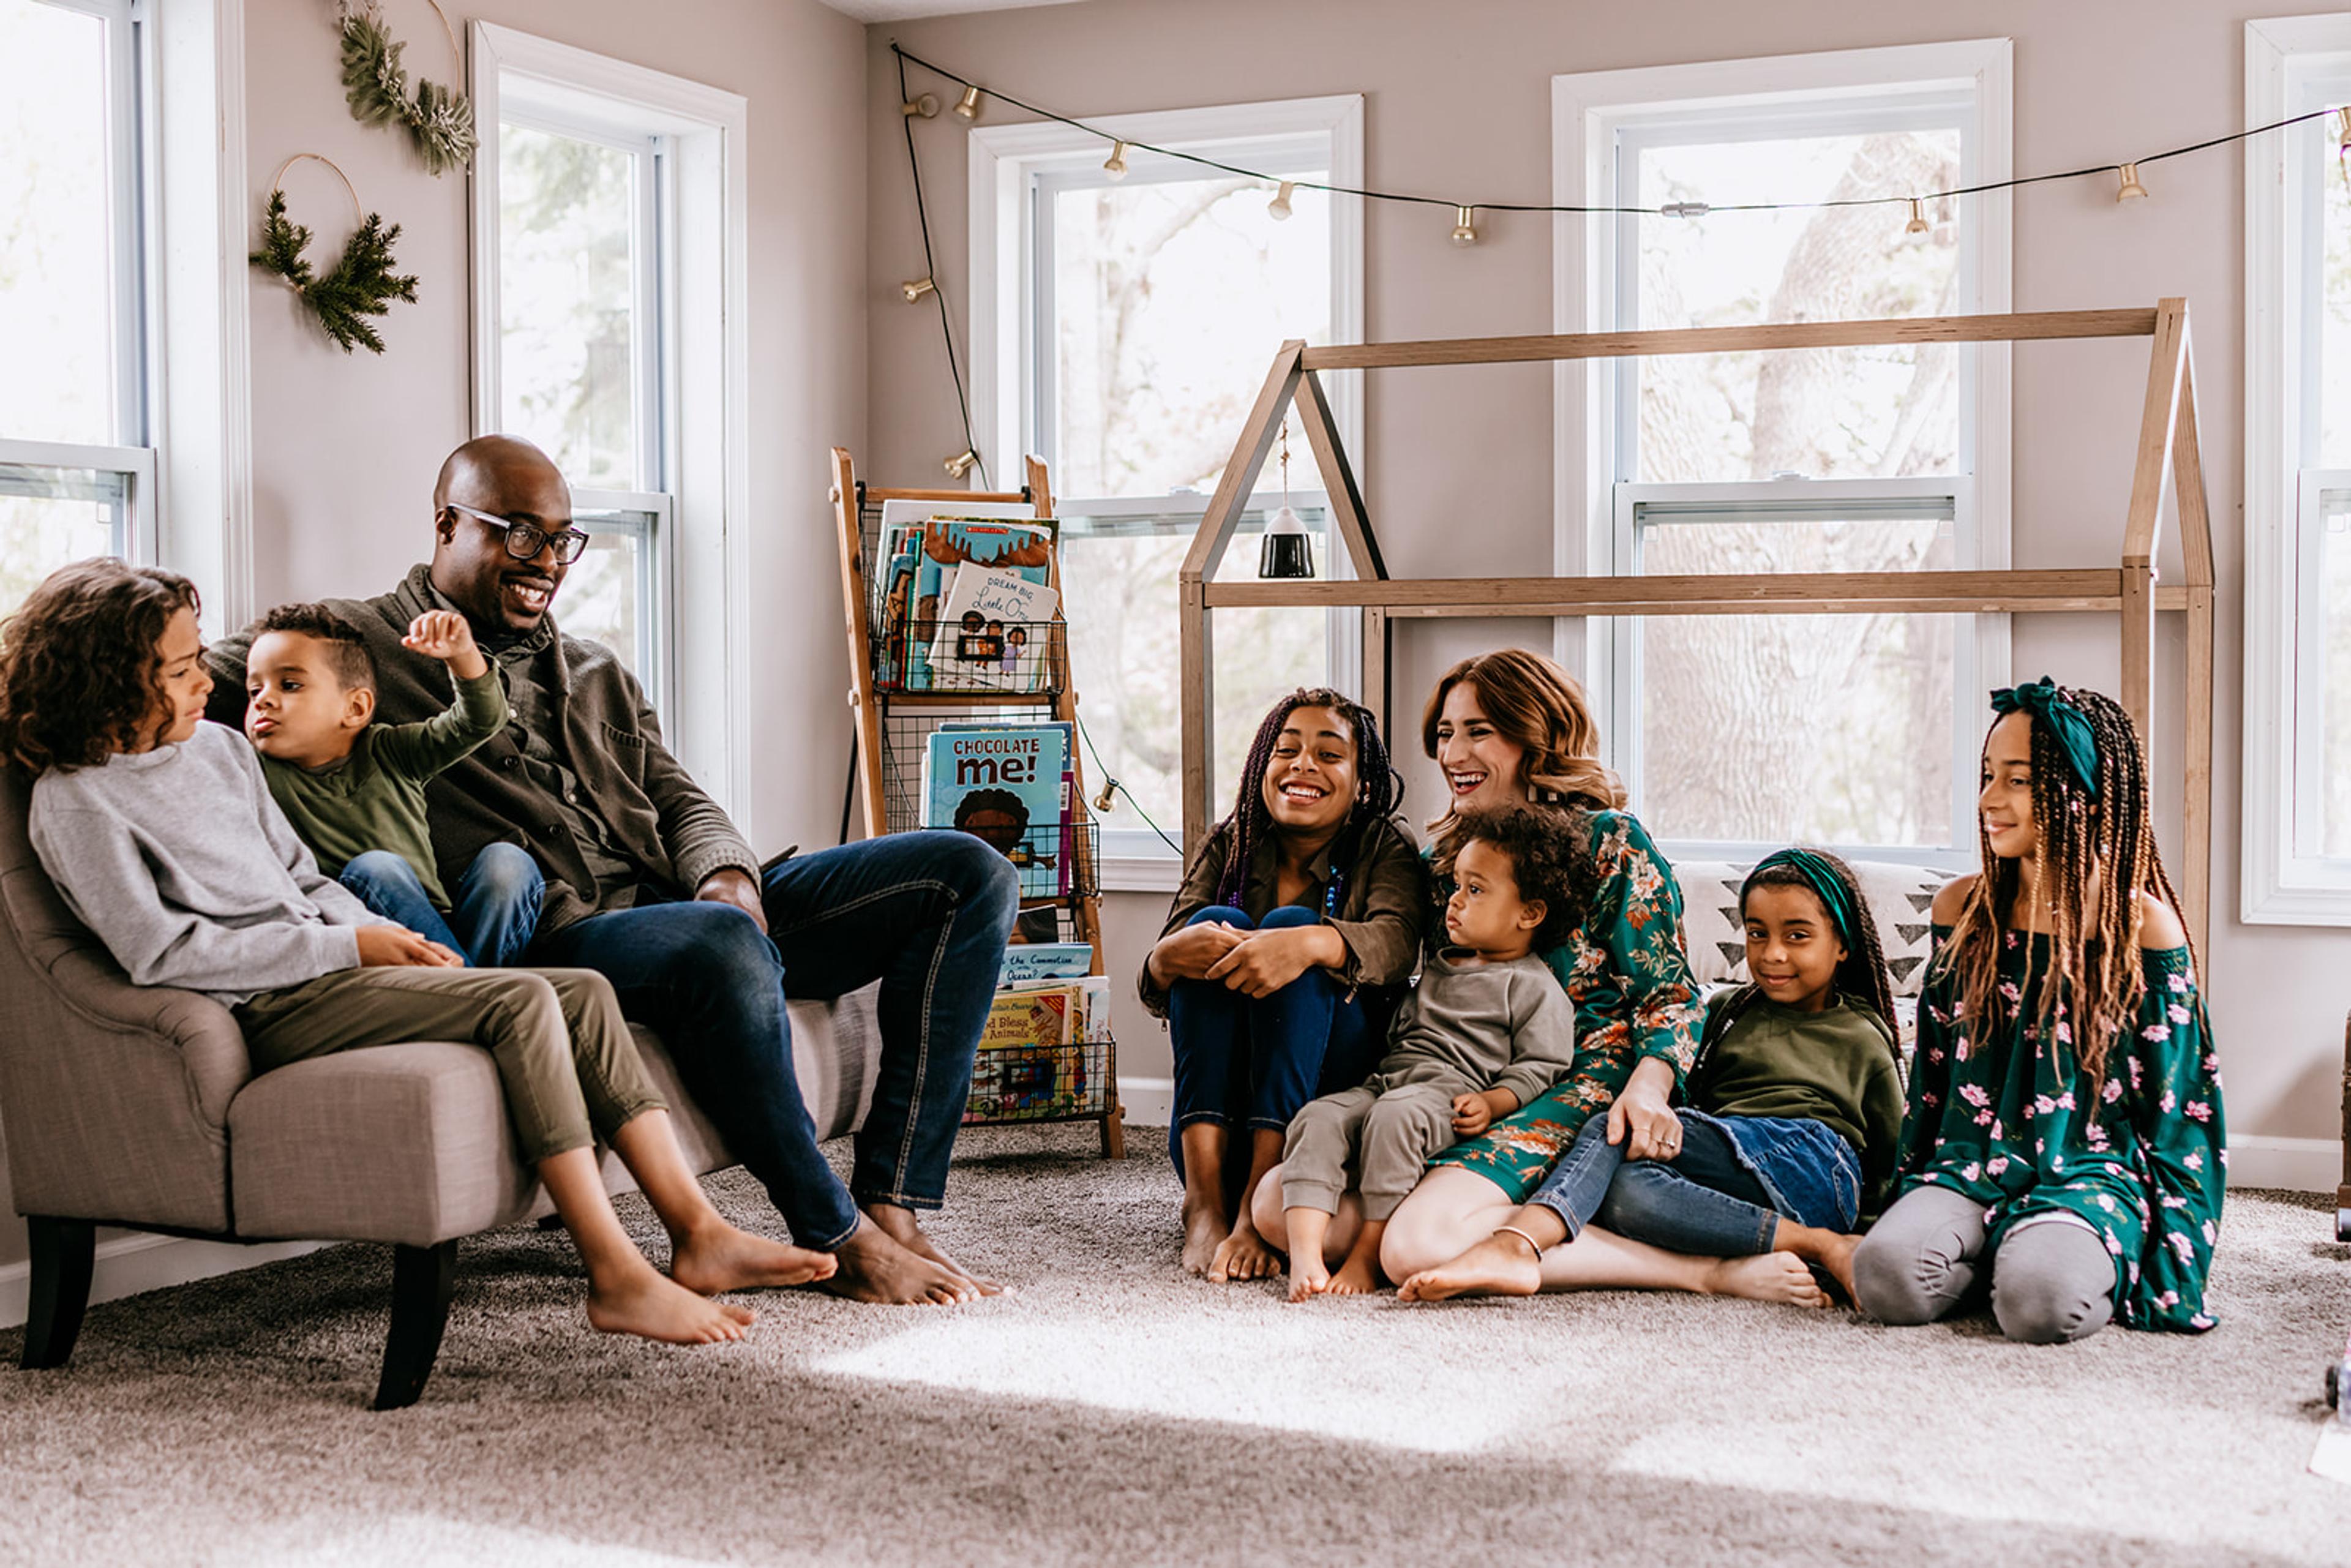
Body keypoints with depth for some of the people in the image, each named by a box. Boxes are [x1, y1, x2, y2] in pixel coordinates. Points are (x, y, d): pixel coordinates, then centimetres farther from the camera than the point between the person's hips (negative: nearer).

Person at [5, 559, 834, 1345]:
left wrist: (390, 941, 1)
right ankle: (616, 1277, -27)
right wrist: (348, 947, -14)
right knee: (520, 1002, -26)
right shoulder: (74, 802, -6)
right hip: (264, 1010, -8)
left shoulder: (219, 749, 18)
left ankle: (698, 1235, -9)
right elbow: (161, 952, -14)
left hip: (323, 972, 8)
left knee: (583, 991, -7)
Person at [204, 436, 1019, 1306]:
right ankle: (837, 1241, -25)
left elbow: (678, 798, 19)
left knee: (969, 874, -9)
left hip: (696, 902, 7)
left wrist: (728, 875, -5)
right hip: (557, 936, -7)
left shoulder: (598, 675, 29)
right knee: (720, 946, -41)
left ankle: (890, 1208, -16)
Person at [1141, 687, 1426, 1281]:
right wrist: (1170, 955, -31)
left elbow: (1396, 941, -20)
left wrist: (1309, 943, -43)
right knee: (1218, 923, -19)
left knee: (1293, 924, -21)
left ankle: (1258, 1205, -36)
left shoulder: (1385, 849, 5)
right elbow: (1153, 985, -5)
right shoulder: (1227, 847, 10)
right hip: (1218, 1101, 2)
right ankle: (1204, 1199, -33)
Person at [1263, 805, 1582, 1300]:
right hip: (1385, 1081, 7)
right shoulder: (1438, 967, 29)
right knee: (1319, 1118, -23)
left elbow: (1539, 1067, -2)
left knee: (1395, 1115, -39)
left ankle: (1368, 1253, -33)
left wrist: (1491, 1103, -17)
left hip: (1450, 1093, -7)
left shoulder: (1535, 989, 5)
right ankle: (1305, 1253, -36)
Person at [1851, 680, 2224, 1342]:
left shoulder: (2144, 926, -2)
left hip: (2092, 1173, -3)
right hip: (1970, 1167, 3)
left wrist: (2168, 1267, -5)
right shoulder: (1963, 909, 9)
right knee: (1887, 1274, -29)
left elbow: (2174, 1111, 0)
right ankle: (2004, 1254, 0)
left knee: (2044, 1301, -35)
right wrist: (1907, 1193, 15)